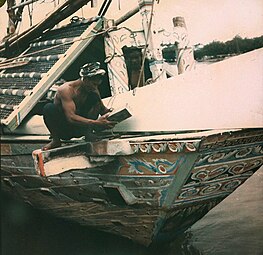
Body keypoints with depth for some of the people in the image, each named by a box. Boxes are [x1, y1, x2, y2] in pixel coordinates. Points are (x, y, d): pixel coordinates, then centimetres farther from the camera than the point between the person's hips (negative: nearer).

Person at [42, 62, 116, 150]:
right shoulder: (67, 89, -25)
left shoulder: (94, 91, -4)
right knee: (49, 108, -33)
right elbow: (70, 117, -37)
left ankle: (88, 133, -20)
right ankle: (56, 140, -14)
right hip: (63, 130, -4)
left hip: (78, 129, 4)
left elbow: (102, 109, 5)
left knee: (94, 97, -12)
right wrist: (96, 123, -48)